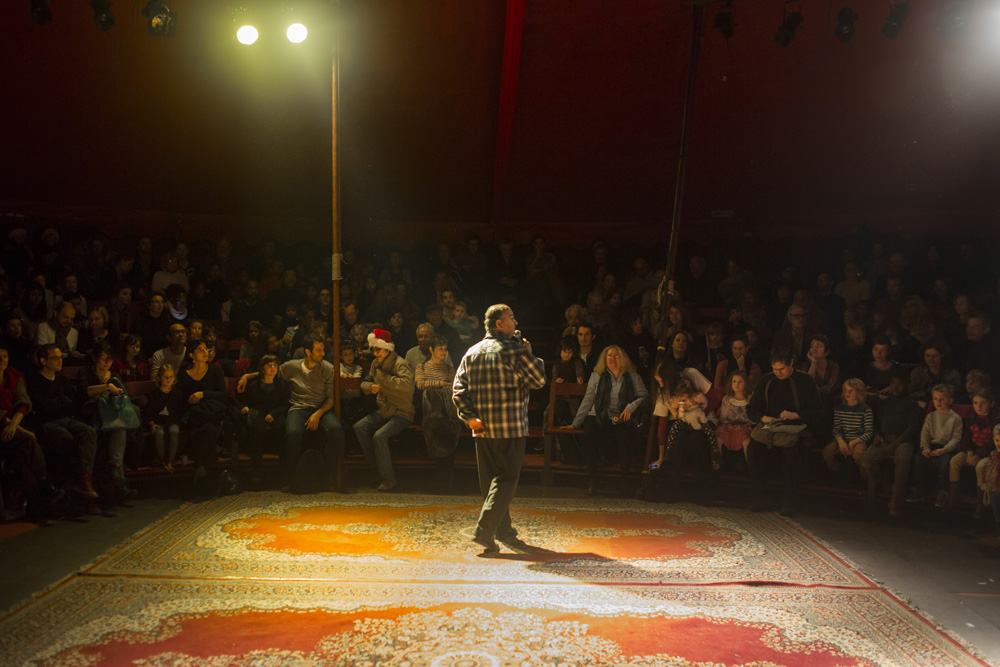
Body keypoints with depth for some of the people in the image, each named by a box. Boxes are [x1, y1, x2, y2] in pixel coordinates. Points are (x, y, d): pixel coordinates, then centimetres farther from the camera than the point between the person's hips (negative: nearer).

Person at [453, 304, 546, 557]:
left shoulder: (471, 353, 10)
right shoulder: (515, 350, -9)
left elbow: (459, 389, 3)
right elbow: (539, 380, -5)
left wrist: (469, 416, -1)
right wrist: (530, 356, 9)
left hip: (482, 429, 7)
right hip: (510, 427, -7)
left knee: (490, 479, 14)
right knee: (506, 479, -2)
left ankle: (503, 530, 24)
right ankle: (485, 531, -12)